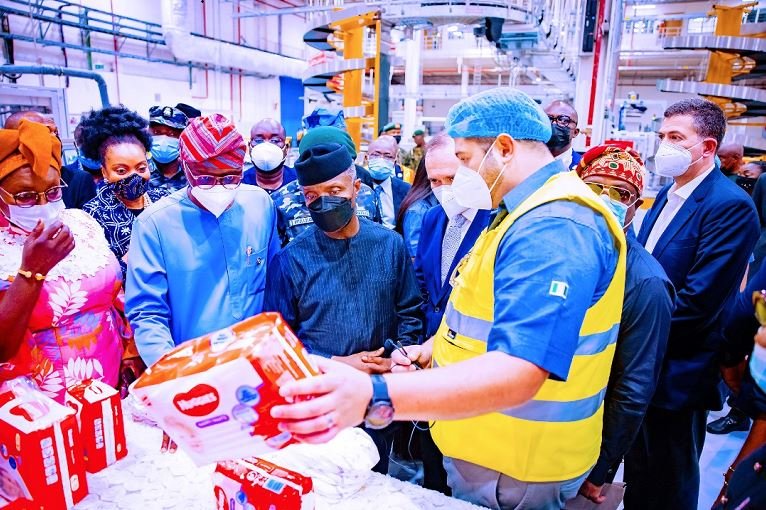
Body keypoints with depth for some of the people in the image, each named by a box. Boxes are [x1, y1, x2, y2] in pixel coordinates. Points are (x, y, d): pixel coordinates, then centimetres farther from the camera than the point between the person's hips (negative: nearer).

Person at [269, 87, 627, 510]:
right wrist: (434, 348, 4)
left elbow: (517, 373, -40)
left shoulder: (554, 227, -28)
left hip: (514, 468, -9)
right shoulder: (531, 214, 9)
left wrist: (373, 396, -49)